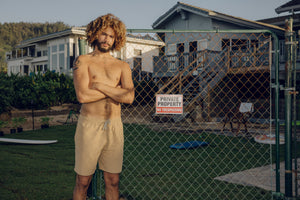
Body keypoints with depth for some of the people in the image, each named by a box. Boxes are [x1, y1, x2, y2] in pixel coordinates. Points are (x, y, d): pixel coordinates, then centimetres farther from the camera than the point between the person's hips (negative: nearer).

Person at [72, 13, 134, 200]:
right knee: (83, 181, 5)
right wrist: (116, 89, -5)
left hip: (114, 126, 3)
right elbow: (83, 96, -14)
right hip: (90, 125, -3)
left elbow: (129, 97, -7)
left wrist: (100, 85, -8)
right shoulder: (83, 61, 2)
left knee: (113, 181, 9)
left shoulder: (122, 66, 10)